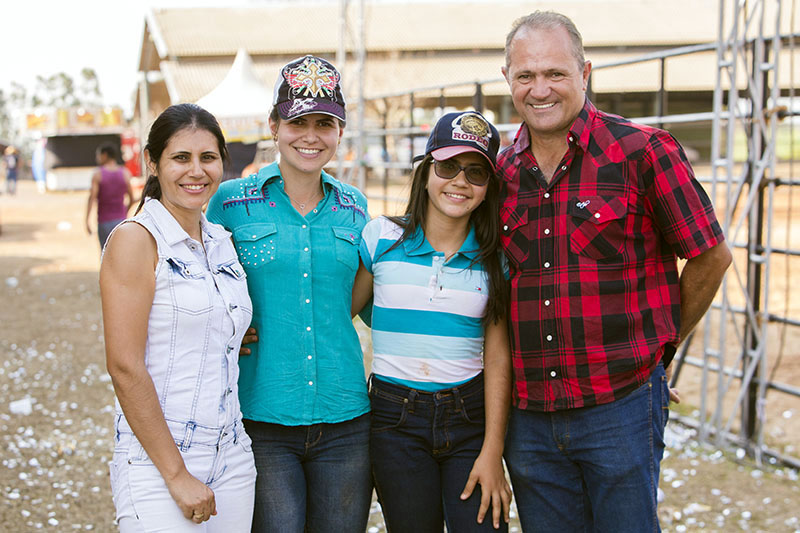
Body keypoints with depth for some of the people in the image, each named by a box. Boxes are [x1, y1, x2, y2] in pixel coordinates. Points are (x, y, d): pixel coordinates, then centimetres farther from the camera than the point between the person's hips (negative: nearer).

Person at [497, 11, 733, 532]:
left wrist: (660, 344, 8)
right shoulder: (500, 171, 6)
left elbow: (711, 256, 0)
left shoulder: (642, 151, -7)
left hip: (620, 407, -4)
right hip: (529, 413, 4)